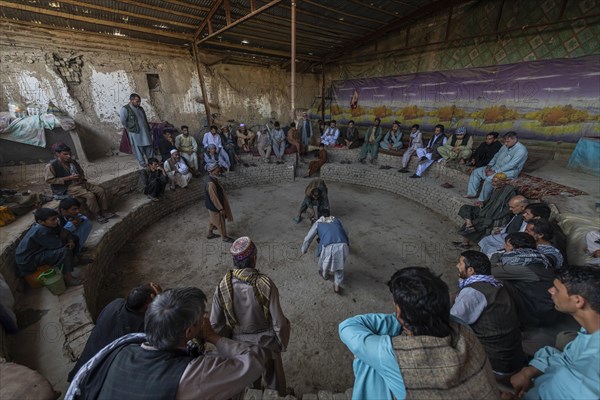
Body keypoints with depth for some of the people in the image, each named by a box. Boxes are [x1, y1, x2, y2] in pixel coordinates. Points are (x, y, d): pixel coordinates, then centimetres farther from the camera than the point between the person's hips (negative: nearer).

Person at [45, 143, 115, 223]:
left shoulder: (73, 162, 11)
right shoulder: (51, 166, -8)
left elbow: (81, 172, 27)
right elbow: (48, 180, -11)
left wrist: (82, 178, 4)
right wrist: (68, 178, -17)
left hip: (80, 183, 7)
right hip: (67, 187, -7)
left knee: (100, 190, -11)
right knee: (90, 195, -29)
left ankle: (104, 211, -6)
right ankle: (96, 215, -14)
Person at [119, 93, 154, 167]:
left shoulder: (140, 108, 12)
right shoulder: (125, 109, -8)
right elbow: (123, 122, -5)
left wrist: (149, 130, 15)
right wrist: (131, 129, -1)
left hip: (145, 132, 6)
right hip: (135, 133, -5)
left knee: (149, 147, 9)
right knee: (138, 149, 4)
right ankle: (142, 163, 14)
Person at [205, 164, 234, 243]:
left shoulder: (213, 178, 0)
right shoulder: (211, 183, -32)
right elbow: (214, 198, -28)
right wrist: (221, 209, -21)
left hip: (212, 205, 9)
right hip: (215, 207, -9)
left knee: (212, 220, 26)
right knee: (220, 222, 9)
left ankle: (209, 234, 45)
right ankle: (224, 237, 27)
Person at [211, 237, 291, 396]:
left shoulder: (223, 285, -23)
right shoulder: (265, 284, -31)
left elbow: (215, 323, -12)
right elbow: (278, 322, -23)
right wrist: (282, 343, -4)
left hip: (239, 344, 2)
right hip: (266, 342, -2)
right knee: (273, 376, 30)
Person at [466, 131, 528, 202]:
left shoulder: (521, 150, -19)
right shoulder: (506, 146, 7)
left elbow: (511, 165, -26)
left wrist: (494, 172, -27)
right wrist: (489, 165, -2)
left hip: (509, 171, -9)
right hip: (496, 167, 9)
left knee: (489, 178, -35)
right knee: (476, 172, -2)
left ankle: (483, 200, -22)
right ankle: (472, 193, -3)